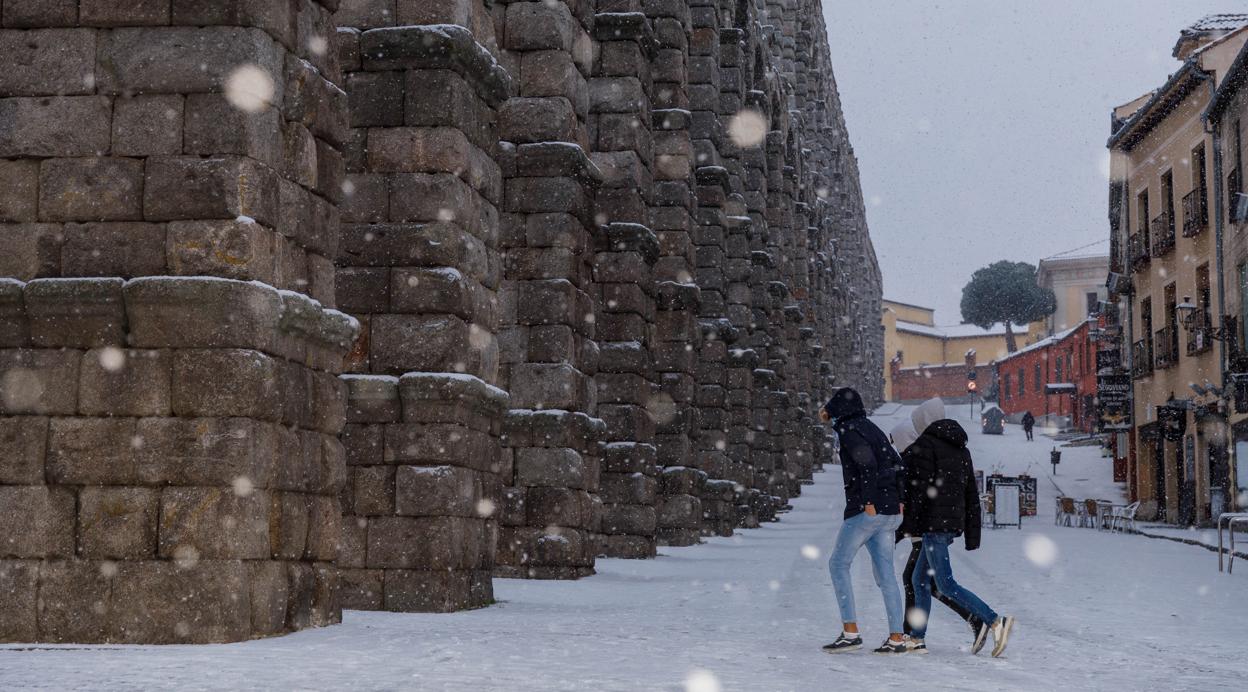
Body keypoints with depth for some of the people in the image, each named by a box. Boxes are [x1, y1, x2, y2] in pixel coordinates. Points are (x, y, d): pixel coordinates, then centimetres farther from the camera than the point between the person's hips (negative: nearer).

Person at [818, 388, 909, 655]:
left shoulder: (849, 430, -6)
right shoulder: (873, 429, 20)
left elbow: (866, 462, -20)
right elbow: (896, 465, 20)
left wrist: (869, 500, -20)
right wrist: (897, 500, 16)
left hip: (867, 510, -8)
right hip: (890, 511, 8)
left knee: (839, 564, 1)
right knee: (885, 572, 8)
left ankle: (850, 632, -6)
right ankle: (897, 638, 3)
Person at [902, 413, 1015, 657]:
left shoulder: (925, 444, -4)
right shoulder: (961, 450, 18)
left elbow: (921, 485, -13)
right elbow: (971, 494, 17)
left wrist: (913, 523, -7)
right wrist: (972, 535, 18)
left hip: (934, 522, -9)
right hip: (955, 522, 9)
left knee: (946, 585, -10)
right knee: (919, 579, 16)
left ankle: (995, 621, -20)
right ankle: (917, 638, 17)